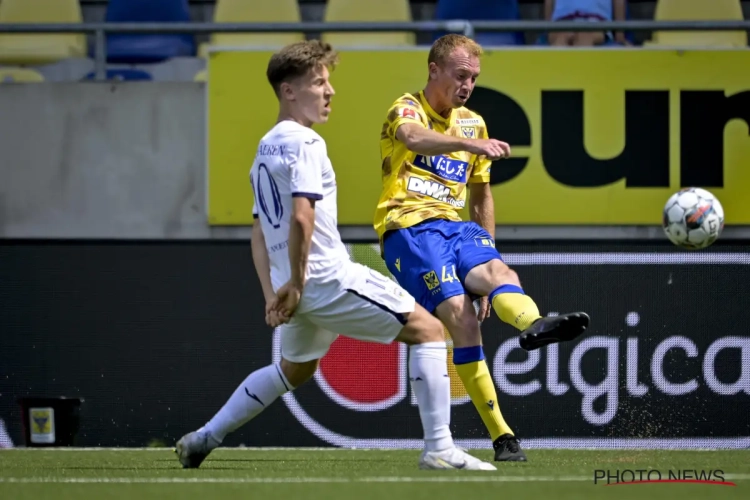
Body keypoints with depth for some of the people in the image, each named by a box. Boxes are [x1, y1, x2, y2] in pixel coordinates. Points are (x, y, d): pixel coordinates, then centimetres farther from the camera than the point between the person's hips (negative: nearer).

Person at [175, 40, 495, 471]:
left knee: (295, 370, 32)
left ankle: (203, 439, 31)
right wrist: (296, 284, -16)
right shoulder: (304, 143, -12)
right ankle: (439, 449, -9)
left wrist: (273, 295, 16)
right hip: (330, 276, -9)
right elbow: (301, 217, -24)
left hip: (300, 288, 9)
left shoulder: (266, 149, 17)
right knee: (428, 330, -2)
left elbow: (260, 234, 19)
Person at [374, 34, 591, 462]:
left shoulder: (472, 123, 21)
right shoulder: (407, 109, -1)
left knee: (499, 272, -29)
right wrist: (470, 143, -45)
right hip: (408, 228, -5)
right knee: (460, 313, -24)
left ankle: (535, 326, -64)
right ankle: (502, 436, -30)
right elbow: (414, 138, -27)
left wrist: (487, 259, 24)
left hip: (456, 227, 6)